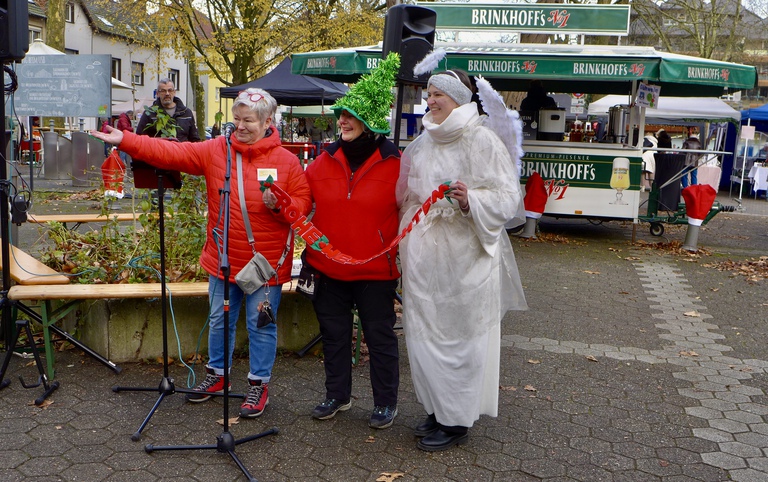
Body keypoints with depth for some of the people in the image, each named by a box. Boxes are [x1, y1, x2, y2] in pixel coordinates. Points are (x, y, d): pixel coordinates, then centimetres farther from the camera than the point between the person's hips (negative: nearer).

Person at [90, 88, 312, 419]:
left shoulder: (286, 160, -6)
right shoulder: (215, 150, 0)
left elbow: (304, 202, -4)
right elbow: (170, 153, -5)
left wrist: (280, 205, -24)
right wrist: (125, 140, -13)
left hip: (265, 263, -3)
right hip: (223, 260, 3)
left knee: (261, 324, 6)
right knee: (219, 320, 18)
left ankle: (259, 383, 24)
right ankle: (216, 374, 38)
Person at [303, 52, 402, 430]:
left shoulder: (394, 164, -7)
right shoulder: (326, 161, 4)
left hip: (376, 269, -4)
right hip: (330, 267, 4)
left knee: (380, 336, 8)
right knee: (333, 334, 16)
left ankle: (386, 403, 25)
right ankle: (337, 395, 35)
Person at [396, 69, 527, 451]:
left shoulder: (481, 141, -7)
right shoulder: (423, 144, 13)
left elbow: (509, 197, -12)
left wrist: (471, 201, -27)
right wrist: (406, 246, 15)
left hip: (464, 256, -7)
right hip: (424, 255, 7)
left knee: (459, 335, 1)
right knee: (424, 333, 12)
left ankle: (457, 421, 16)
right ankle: (436, 409, 29)